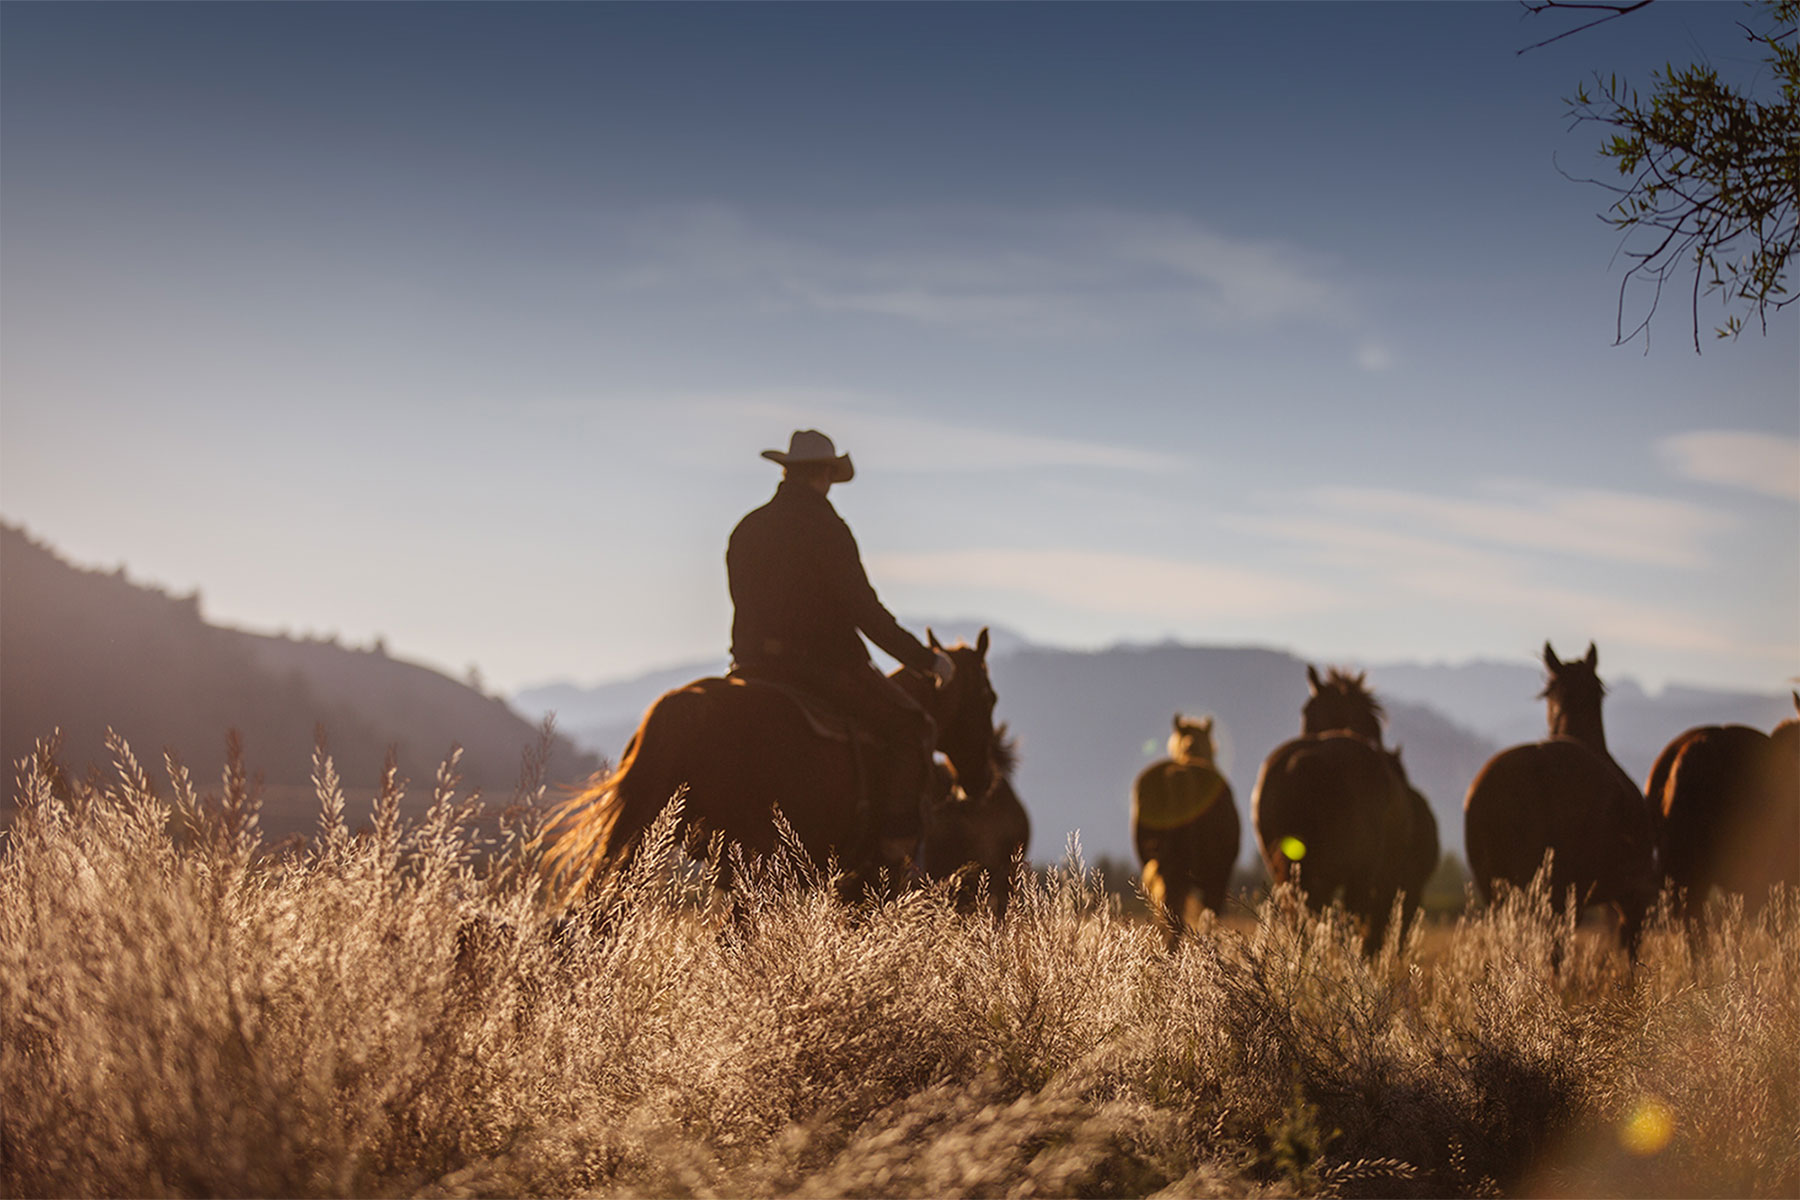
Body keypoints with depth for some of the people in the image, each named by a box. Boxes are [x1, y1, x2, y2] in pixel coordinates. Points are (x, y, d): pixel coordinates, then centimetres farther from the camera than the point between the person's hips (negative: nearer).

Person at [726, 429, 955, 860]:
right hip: (821, 665, -7)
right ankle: (896, 843, -9)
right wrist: (924, 658, -8)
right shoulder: (826, 528, -10)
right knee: (912, 727, 1)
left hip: (754, 666, 7)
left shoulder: (746, 528, 11)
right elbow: (864, 610, -15)